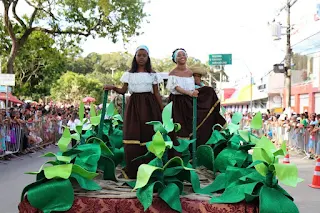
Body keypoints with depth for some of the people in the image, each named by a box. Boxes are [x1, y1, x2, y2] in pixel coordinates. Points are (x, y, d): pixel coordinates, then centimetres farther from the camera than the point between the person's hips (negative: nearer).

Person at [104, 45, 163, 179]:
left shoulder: (153, 74, 8)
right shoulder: (129, 73, 10)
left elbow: (157, 93, 8)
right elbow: (123, 91, 7)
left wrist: (163, 109, 4)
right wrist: (113, 88, -12)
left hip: (149, 105, 0)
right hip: (133, 105, 1)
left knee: (148, 136, -4)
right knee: (132, 137, -6)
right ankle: (132, 170, 1)